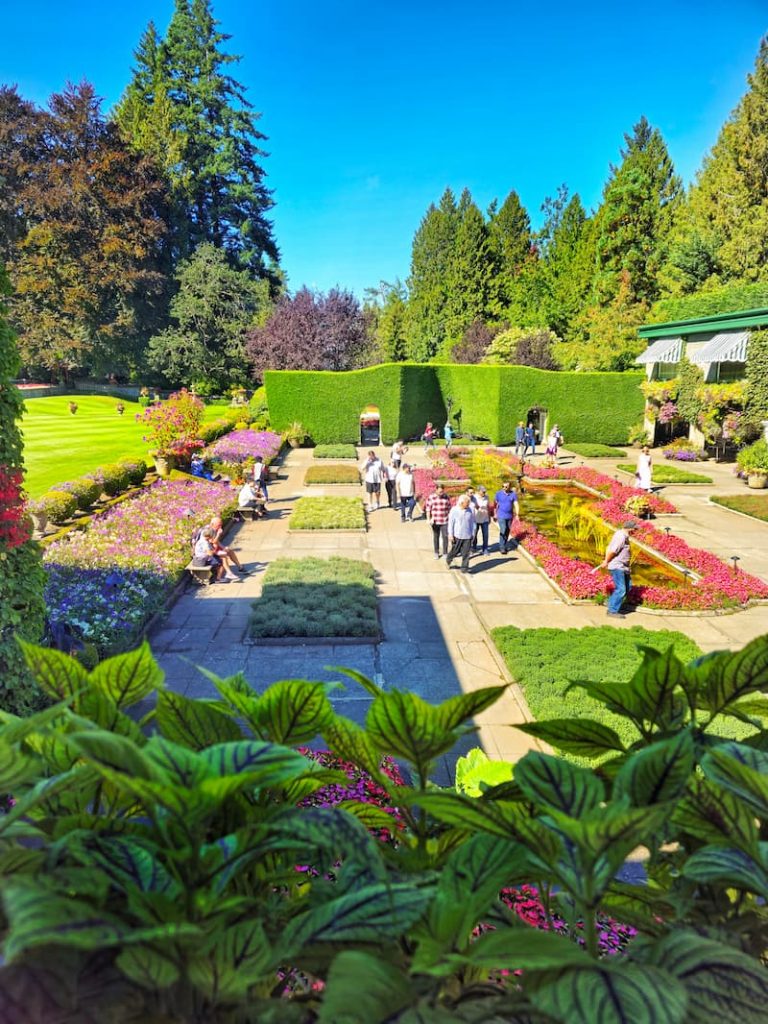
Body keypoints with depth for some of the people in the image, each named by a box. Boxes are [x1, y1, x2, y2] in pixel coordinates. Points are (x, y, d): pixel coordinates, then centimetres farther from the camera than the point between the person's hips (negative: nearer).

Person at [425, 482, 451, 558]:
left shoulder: (446, 497, -1)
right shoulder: (431, 497, -6)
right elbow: (428, 509, -3)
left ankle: (445, 553, 11)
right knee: (436, 537, 11)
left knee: (445, 536, -1)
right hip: (435, 521, 0)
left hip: (445, 521, 0)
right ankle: (436, 553, 24)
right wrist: (428, 519, -12)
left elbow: (449, 508, 7)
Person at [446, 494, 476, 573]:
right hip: (457, 536, -2)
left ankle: (464, 568, 13)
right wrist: (450, 534, -7)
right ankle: (448, 560, 40)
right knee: (455, 551, 12)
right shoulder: (454, 510, -9)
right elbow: (450, 523, -6)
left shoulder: (470, 510, -1)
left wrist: (473, 534, 9)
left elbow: (472, 522, 8)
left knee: (466, 553, 2)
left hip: (467, 536, 2)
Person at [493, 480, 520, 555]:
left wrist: (517, 515, -14)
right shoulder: (498, 493, -6)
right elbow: (495, 504, 1)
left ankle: (504, 546, 25)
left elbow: (516, 505, -5)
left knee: (507, 531, 10)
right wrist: (495, 514, 1)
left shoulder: (513, 494, -3)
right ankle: (502, 548, -7)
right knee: (503, 531, -13)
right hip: (501, 516, -3)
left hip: (510, 516, 3)